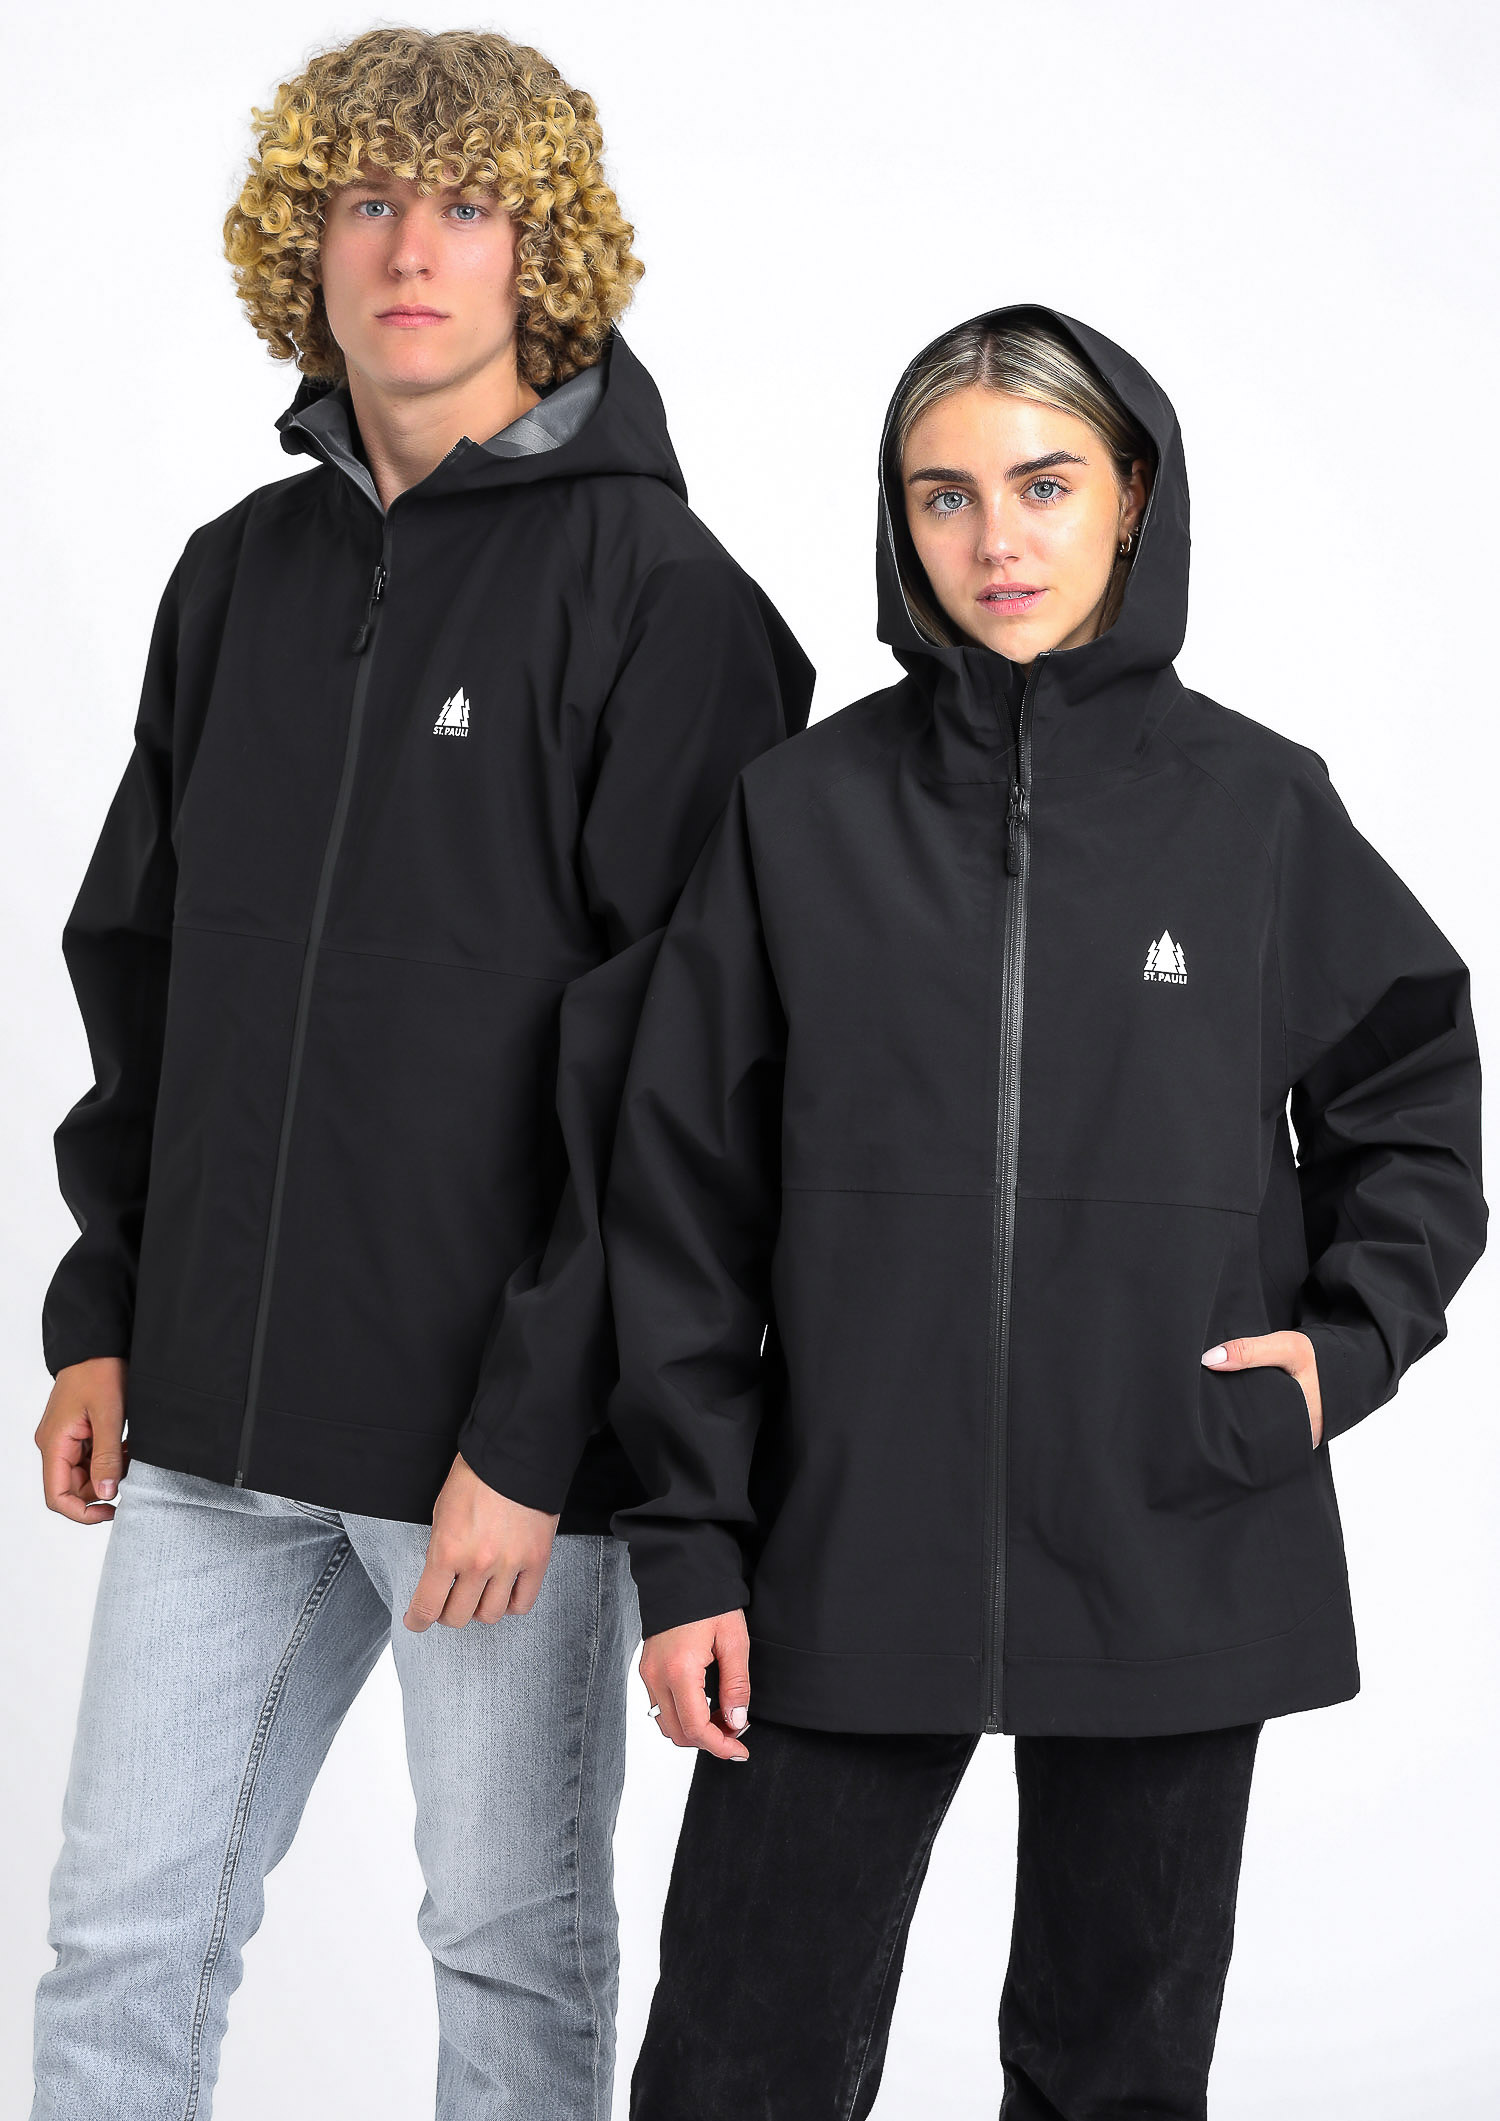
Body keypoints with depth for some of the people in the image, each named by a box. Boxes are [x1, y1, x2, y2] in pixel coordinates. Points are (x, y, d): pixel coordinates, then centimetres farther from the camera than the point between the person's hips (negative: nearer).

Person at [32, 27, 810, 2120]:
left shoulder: (655, 591, -8)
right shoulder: (242, 575, 11)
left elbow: (672, 1051, -12)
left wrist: (537, 1426, -16)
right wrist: (103, 1313, 10)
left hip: (501, 1433, -5)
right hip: (215, 1417, 5)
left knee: (514, 1950, 10)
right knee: (122, 1942, 10)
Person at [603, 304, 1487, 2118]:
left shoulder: (1260, 810, 1)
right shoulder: (802, 812, 0)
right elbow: (685, 1202, 2)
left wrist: (1351, 1339, -5)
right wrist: (688, 1545, -1)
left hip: (1179, 1560, 1)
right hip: (849, 1560, 0)